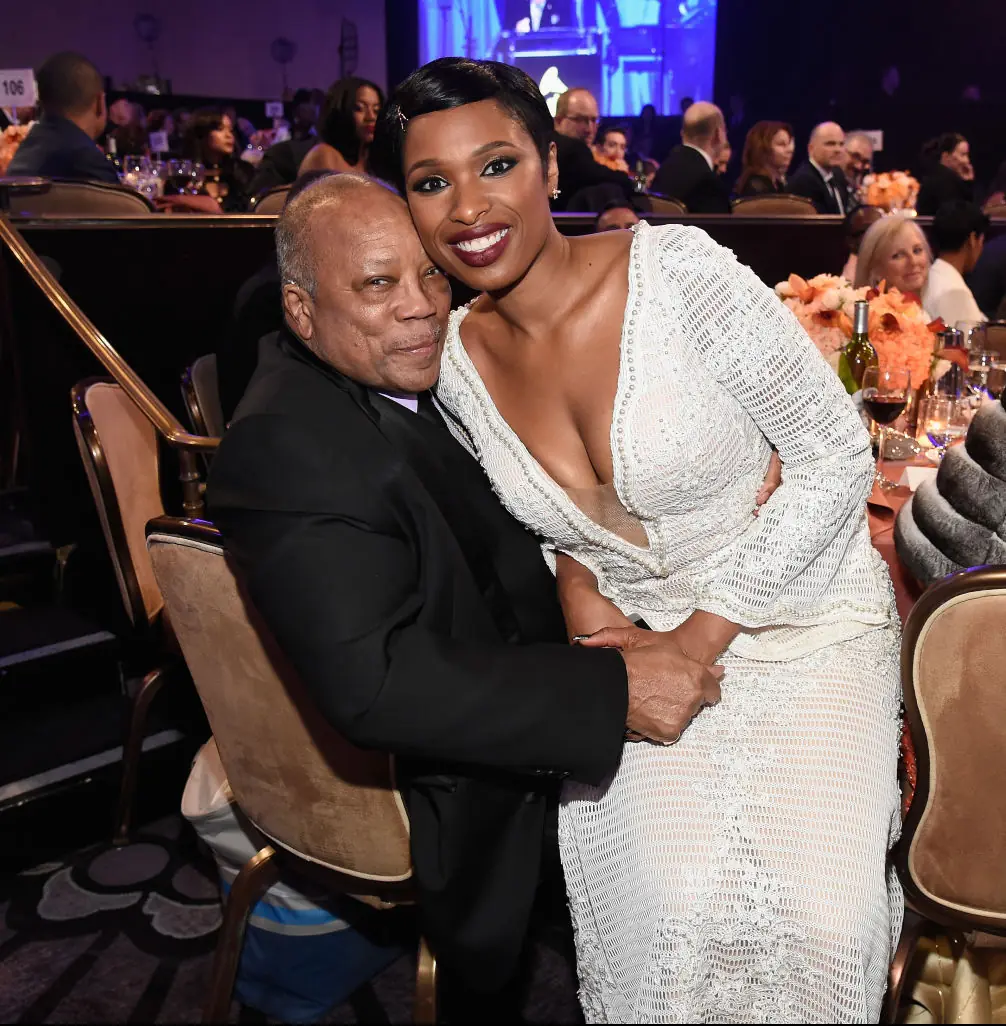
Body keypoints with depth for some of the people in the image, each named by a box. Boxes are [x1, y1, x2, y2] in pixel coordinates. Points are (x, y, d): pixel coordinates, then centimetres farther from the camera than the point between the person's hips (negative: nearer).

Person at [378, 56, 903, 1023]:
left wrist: (700, 638, -15)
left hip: (802, 618, -2)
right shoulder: (456, 364, -5)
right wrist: (574, 585, -7)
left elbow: (837, 458, -14)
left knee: (817, 913, -20)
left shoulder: (678, 270, -19)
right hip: (637, 633, 3)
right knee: (678, 907, -21)